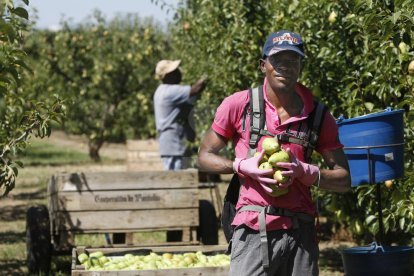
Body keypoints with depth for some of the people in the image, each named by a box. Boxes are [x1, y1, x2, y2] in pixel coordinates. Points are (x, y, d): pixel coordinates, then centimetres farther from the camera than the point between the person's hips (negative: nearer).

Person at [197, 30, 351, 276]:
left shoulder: (319, 116, 6)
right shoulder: (238, 105, 1)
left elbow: (344, 180, 8)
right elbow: (205, 157, 8)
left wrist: (304, 171, -11)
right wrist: (242, 166, -10)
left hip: (300, 234, 2)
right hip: (253, 232, -2)